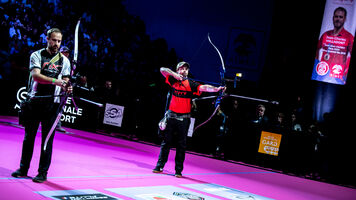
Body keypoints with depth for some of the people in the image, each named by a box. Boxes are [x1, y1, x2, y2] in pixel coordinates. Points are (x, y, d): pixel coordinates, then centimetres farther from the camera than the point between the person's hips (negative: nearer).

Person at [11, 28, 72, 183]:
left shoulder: (64, 60, 9)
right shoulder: (37, 55, 2)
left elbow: (65, 82, 6)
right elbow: (35, 75, -13)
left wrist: (67, 88, -18)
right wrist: (55, 81, -27)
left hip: (52, 104, 0)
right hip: (35, 101, 0)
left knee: (47, 139, 1)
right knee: (29, 136, 8)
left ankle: (43, 172, 8)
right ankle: (23, 168, 21)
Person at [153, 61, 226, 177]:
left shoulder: (191, 84, -2)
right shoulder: (173, 80, 4)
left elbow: (204, 88, -15)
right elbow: (162, 70, 0)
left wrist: (217, 89, -32)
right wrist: (174, 74, -15)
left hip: (184, 119, -1)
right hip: (171, 116, 1)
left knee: (182, 145, 3)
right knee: (166, 141, 8)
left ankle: (178, 170, 8)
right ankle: (159, 166, 17)